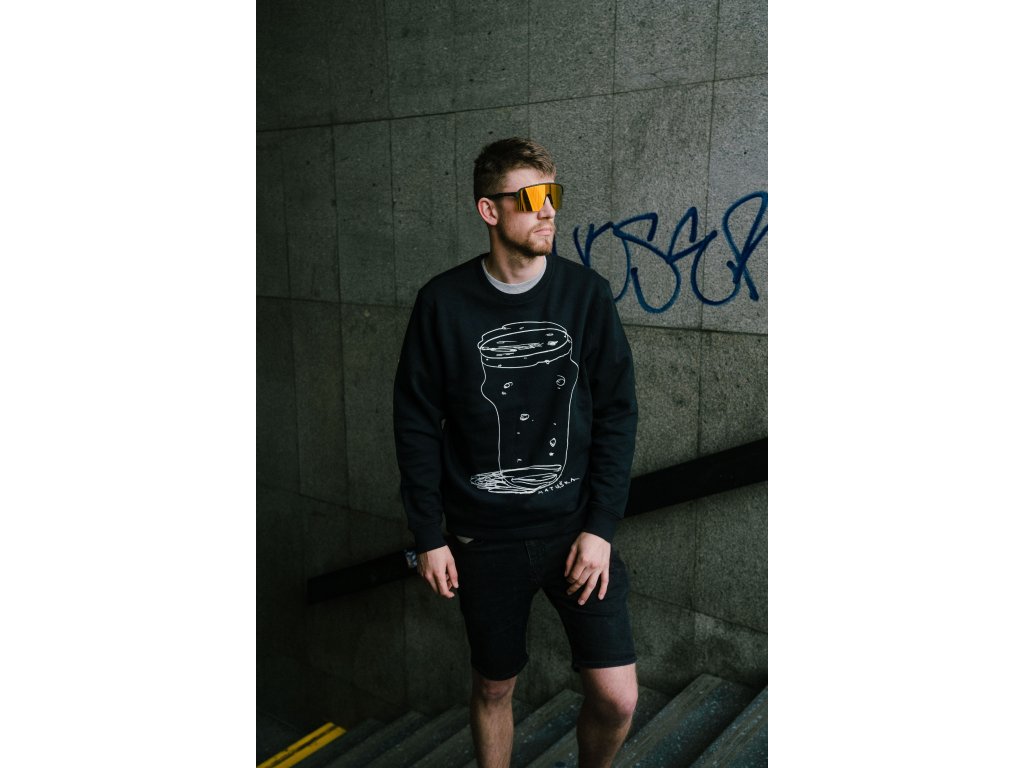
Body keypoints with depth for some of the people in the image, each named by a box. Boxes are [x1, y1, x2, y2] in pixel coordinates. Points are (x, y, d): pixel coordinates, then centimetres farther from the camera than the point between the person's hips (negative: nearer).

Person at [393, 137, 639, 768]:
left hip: (577, 526, 1)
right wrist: (429, 536, -2)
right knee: (494, 686, 16)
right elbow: (417, 423, -1)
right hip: (484, 537, 0)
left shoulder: (587, 294, -4)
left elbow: (617, 414, -2)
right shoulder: (444, 302, -6)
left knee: (616, 697, 0)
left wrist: (600, 527, -8)